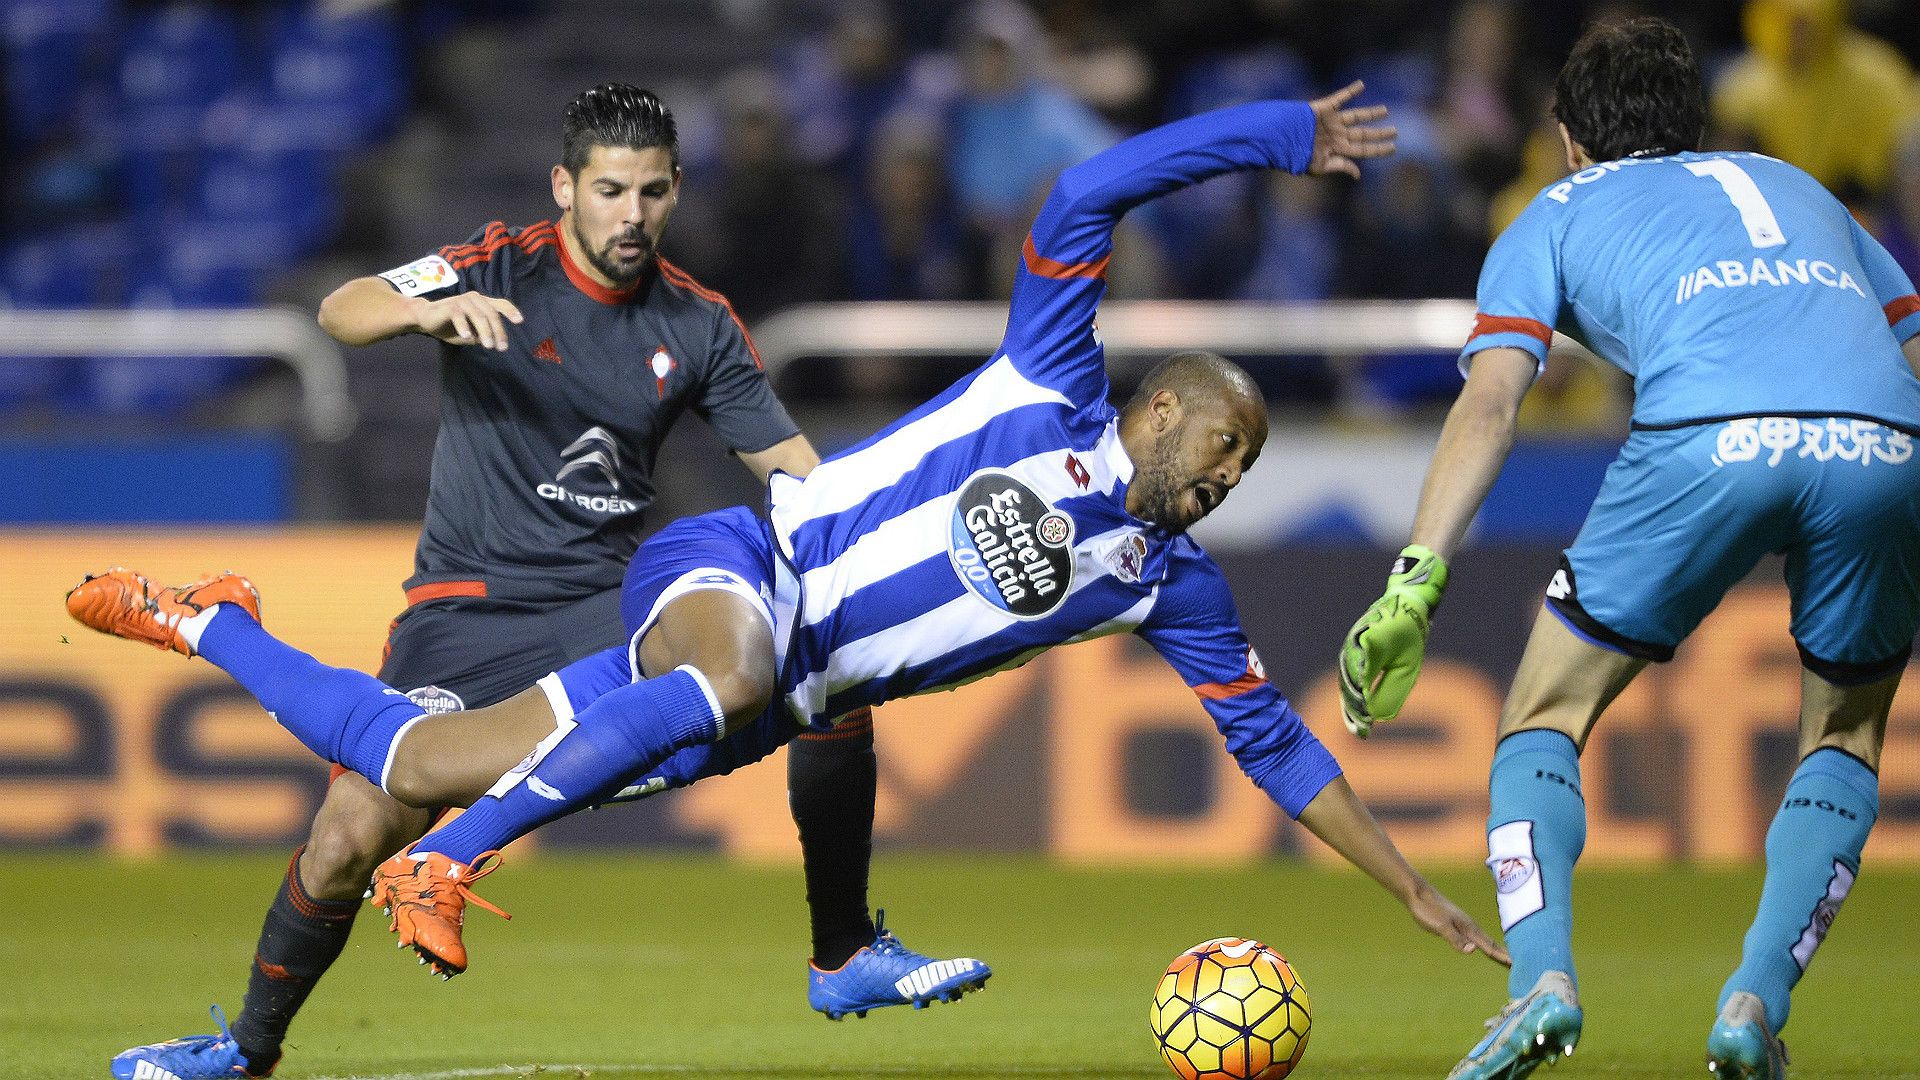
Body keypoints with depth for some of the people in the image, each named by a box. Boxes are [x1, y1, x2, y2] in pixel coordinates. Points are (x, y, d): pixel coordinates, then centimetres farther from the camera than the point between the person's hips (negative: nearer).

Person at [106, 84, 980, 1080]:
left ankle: (844, 958, -2)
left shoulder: (698, 324, 2)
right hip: (466, 612, -3)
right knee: (351, 838, -15)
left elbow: (792, 466, 4)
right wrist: (424, 310, -44)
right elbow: (340, 313, -22)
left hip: (613, 602, 3)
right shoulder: (501, 270, -8)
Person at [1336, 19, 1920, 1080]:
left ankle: (1540, 976, -7)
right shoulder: (1791, 186, 38)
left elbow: (1488, 403, 11)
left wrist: (1416, 578, 3)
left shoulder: (1557, 215, 27)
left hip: (1708, 437, -3)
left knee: (1544, 716, 15)